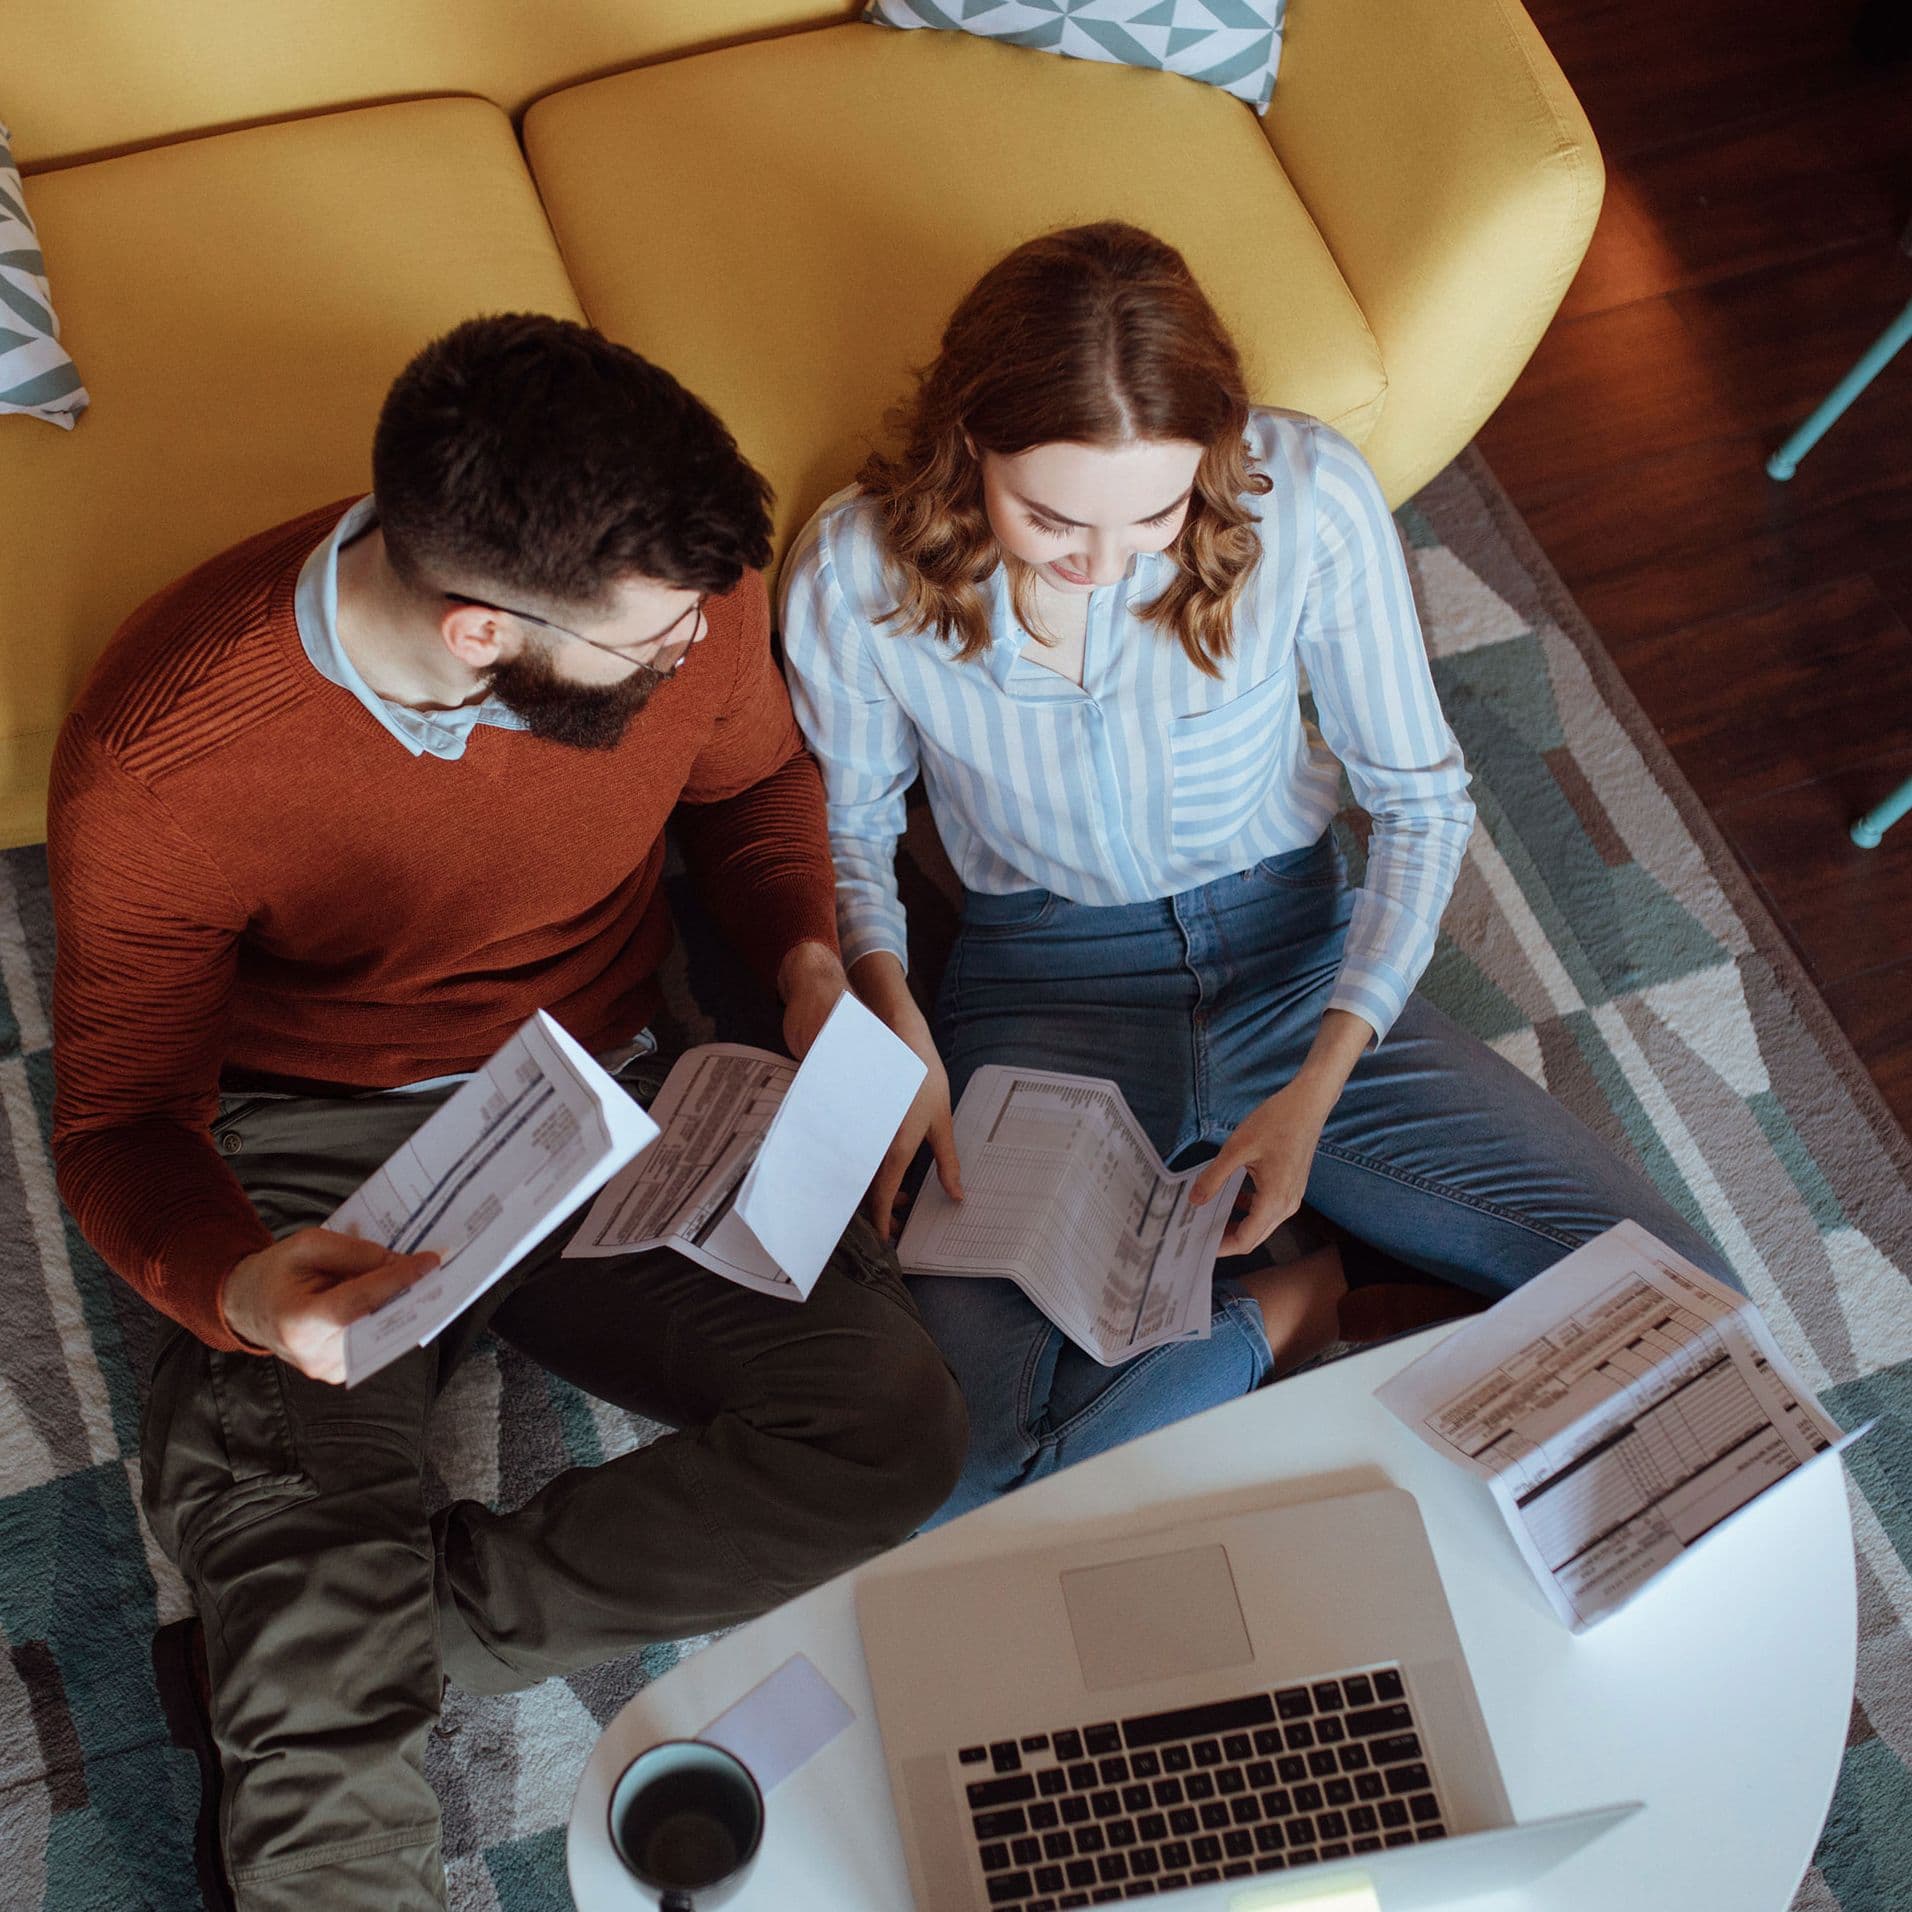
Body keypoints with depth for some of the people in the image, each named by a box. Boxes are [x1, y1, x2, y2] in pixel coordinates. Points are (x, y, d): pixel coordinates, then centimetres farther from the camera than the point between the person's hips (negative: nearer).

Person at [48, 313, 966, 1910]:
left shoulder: (676, 598, -16)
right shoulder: (161, 765, -24)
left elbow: (752, 777, 9)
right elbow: (122, 1123, -12)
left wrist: (809, 960, -10)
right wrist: (231, 1291, -34)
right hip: (311, 1155, -3)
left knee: (891, 1423, -19)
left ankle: (313, 1655, -14)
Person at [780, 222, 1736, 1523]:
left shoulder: (1310, 498, -19)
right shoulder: (856, 576, -18)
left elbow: (1422, 801, -6)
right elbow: (850, 831, 2)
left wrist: (1320, 1085, -16)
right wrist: (893, 1021, -19)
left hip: (1300, 957, 1)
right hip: (1040, 993, 0)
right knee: (942, 1483, -25)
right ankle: (1292, 1299, -2)